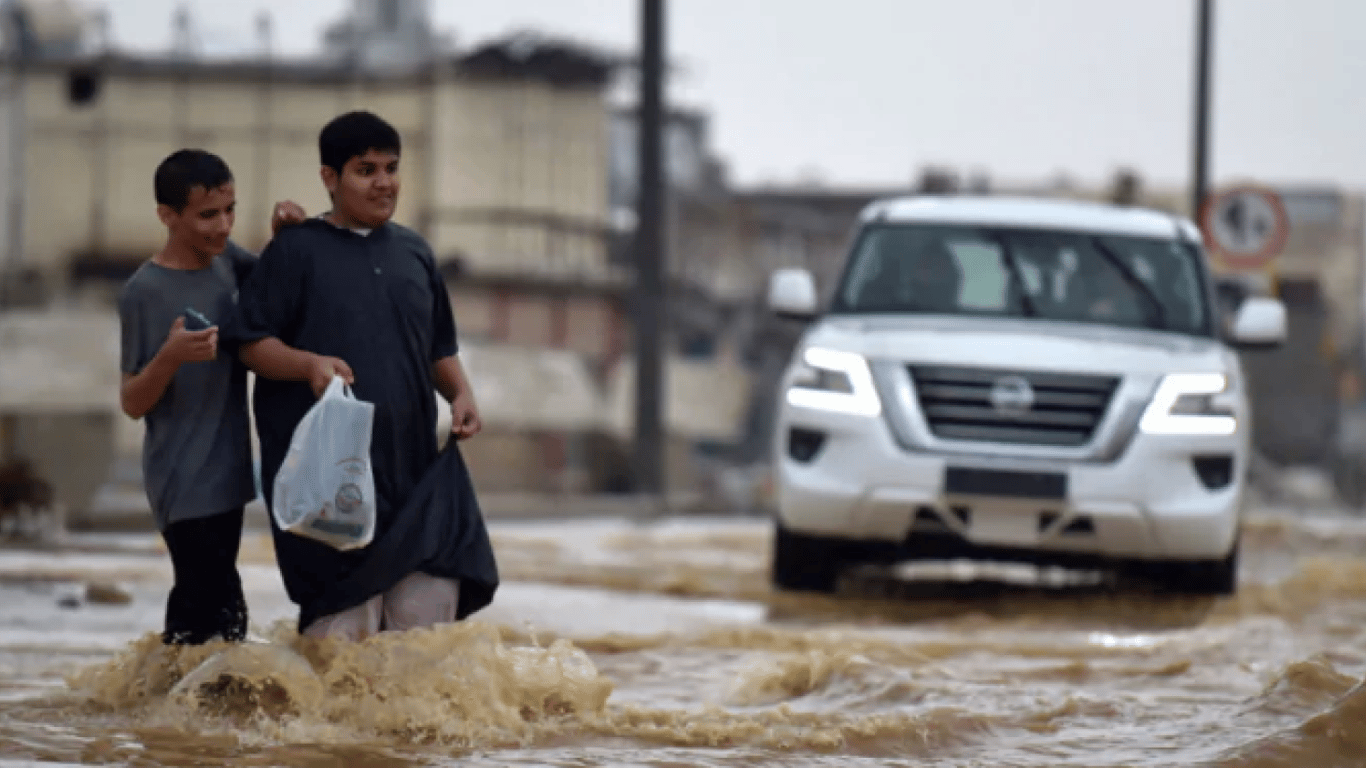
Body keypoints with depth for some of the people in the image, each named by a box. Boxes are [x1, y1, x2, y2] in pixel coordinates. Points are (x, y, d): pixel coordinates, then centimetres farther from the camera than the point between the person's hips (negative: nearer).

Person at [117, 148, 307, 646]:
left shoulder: (224, 259, 5)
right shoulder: (144, 292, -14)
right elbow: (132, 403, -11)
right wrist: (171, 356, -31)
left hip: (225, 472, 8)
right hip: (184, 483, -8)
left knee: (196, 605, 12)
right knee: (219, 611, -14)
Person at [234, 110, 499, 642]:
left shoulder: (413, 252, 17)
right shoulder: (296, 251, 1)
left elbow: (439, 348, 24)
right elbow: (252, 344, -3)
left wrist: (461, 394, 5)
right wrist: (309, 364, -21)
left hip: (412, 463, 5)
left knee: (435, 590, -4)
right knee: (344, 617, -9)